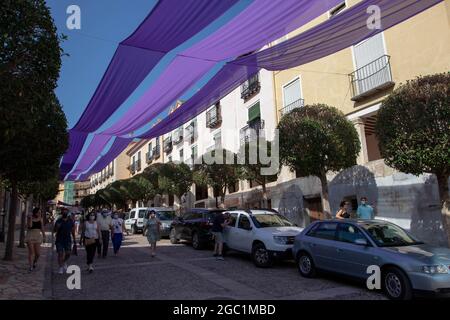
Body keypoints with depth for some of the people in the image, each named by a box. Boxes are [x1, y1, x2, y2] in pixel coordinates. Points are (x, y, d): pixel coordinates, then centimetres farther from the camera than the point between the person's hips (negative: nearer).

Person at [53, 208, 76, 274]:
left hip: (68, 240, 2)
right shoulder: (58, 221, -3)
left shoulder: (71, 221, 3)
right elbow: (54, 231, 0)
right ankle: (61, 267, 7)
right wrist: (57, 227, -23)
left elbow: (73, 231, 11)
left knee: (68, 253, -4)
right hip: (59, 240, -2)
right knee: (60, 253, -5)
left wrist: (74, 239, 10)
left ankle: (64, 262, 27)